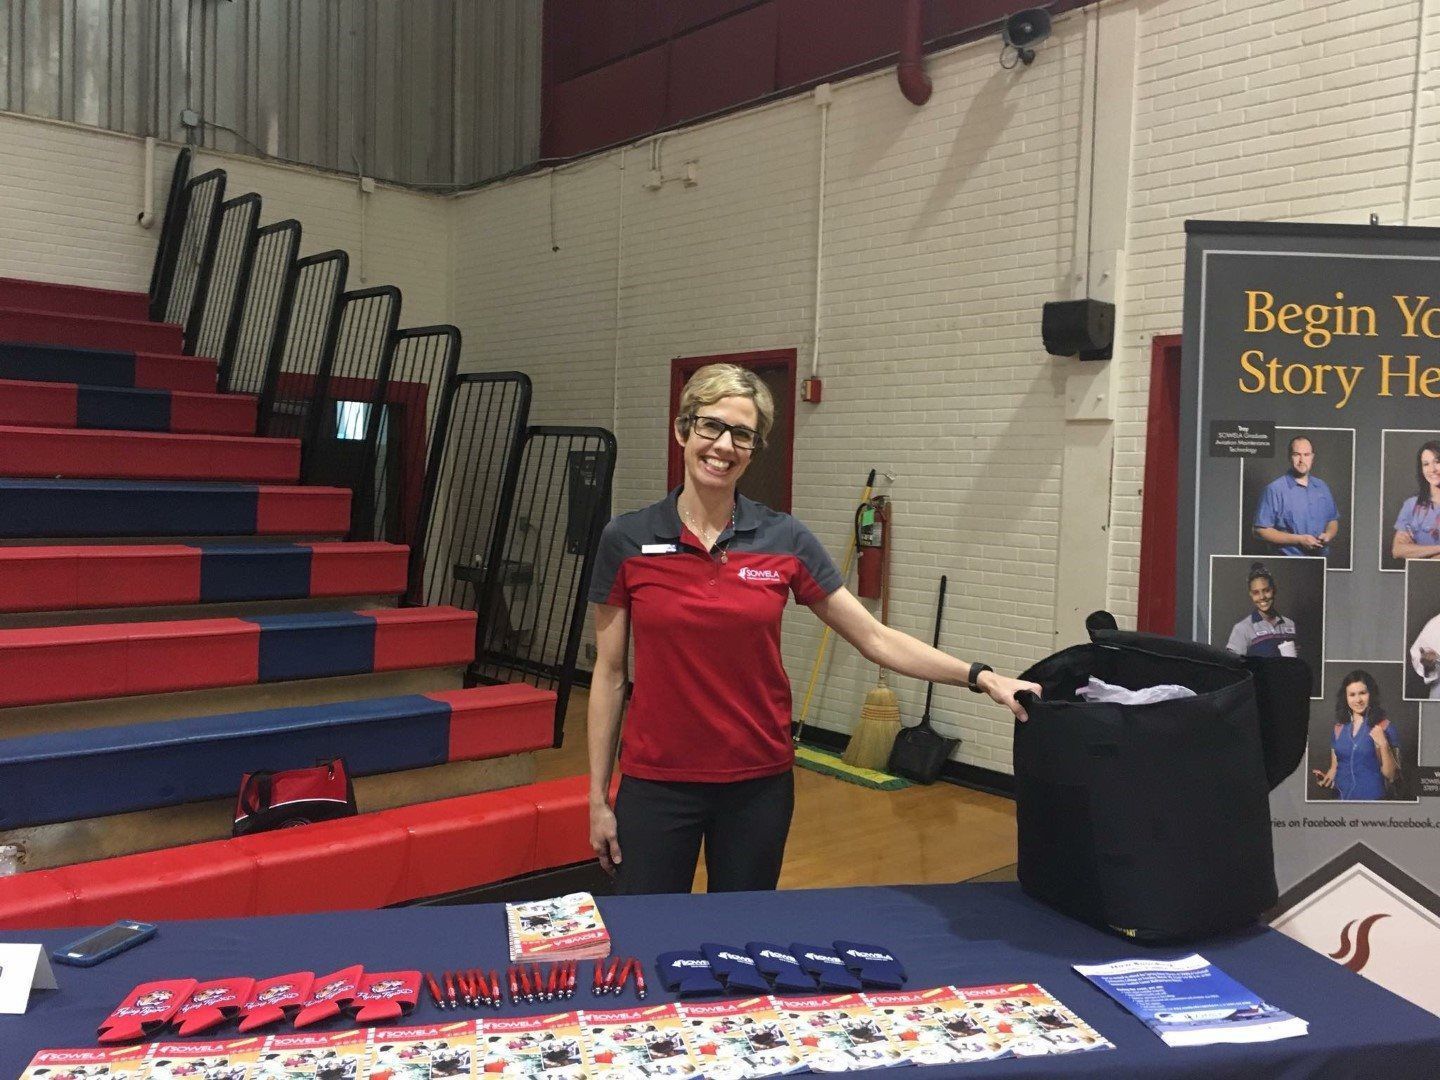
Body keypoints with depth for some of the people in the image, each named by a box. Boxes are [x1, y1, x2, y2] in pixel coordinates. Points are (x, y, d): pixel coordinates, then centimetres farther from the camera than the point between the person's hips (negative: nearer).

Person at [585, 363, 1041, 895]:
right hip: (656, 784, -1)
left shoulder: (785, 540, -3)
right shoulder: (626, 540, -5)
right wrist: (598, 798, 1)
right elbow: (609, 673, 0)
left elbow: (876, 638, -1)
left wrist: (980, 676, -12)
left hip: (758, 785, 1)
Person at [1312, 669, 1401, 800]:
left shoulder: (1383, 727, -7)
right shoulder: (1339, 728, 4)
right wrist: (1325, 778, -9)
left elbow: (1391, 775, -10)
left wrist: (1383, 745, -23)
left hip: (1371, 796, -4)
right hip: (1341, 796, 4)